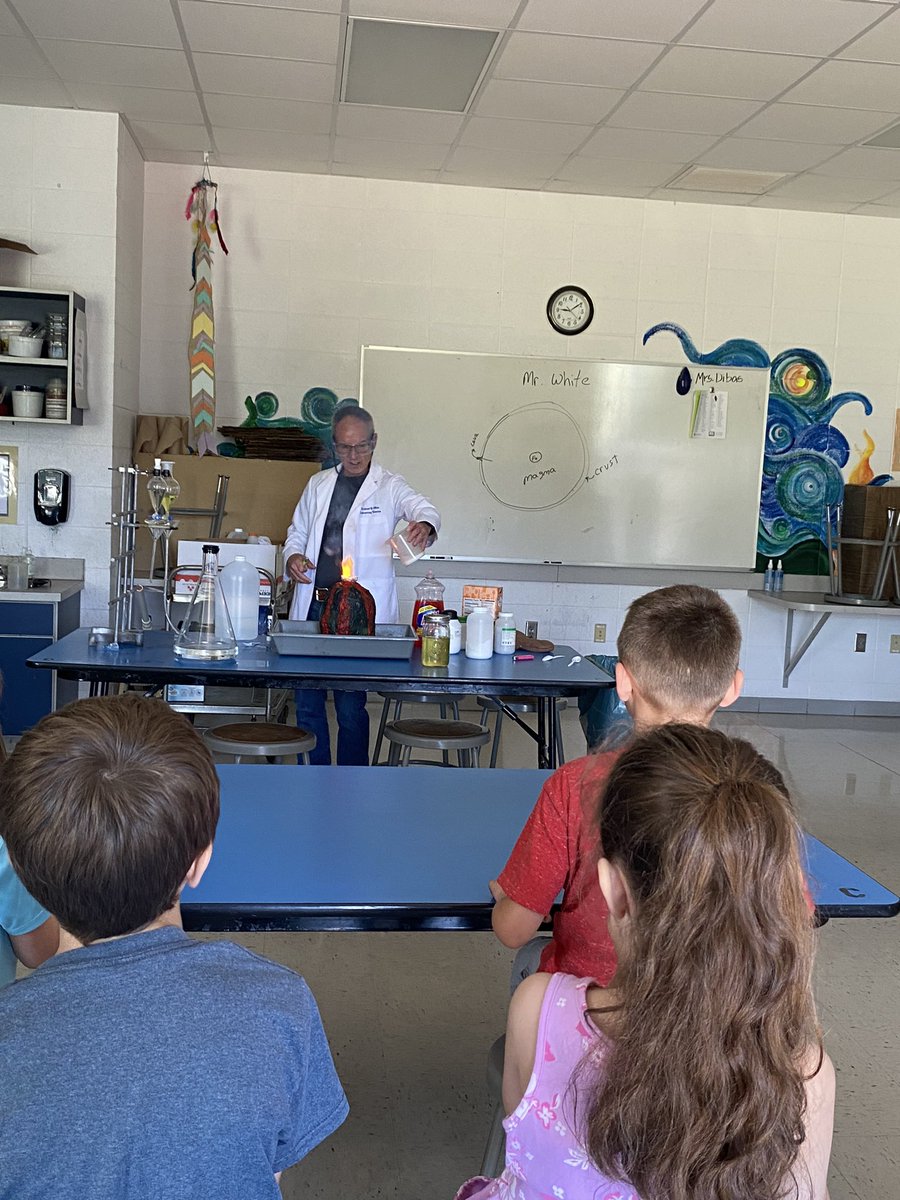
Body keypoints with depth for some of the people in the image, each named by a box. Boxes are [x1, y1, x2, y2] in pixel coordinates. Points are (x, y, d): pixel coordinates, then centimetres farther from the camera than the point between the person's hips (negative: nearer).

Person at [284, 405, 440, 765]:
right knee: (307, 701, 8)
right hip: (313, 605, 4)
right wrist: (292, 556, -1)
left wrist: (425, 524, -39)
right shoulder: (318, 485, 15)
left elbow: (420, 506, -15)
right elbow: (297, 532, 22)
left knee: (351, 706, -2)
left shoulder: (390, 487, 4)